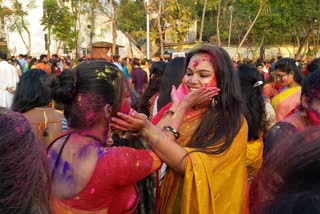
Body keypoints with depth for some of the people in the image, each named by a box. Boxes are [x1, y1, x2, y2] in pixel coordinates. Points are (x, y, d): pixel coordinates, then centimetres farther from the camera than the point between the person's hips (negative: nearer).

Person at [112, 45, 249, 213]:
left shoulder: (232, 122, -17)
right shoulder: (177, 107, -3)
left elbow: (192, 166, -29)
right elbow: (154, 156, -16)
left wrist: (146, 128, -37)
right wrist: (179, 106, -18)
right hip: (172, 199, 4)